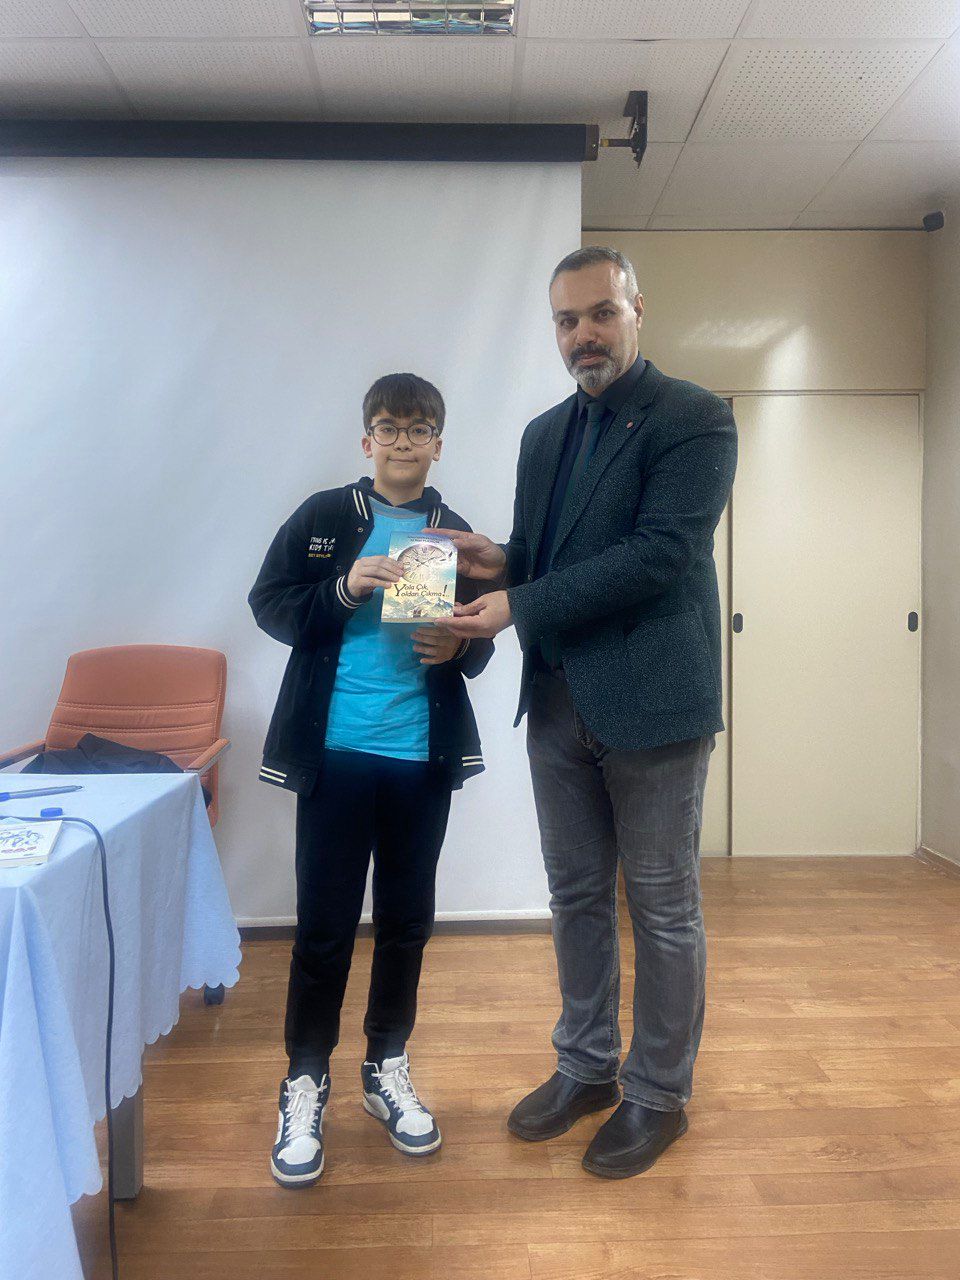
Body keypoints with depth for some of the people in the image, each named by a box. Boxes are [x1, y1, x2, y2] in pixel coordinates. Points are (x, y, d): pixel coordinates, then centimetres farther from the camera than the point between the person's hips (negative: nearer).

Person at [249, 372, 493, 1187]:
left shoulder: (456, 533, 8)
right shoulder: (322, 518, 1)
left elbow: (483, 643, 10)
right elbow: (269, 603, -1)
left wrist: (458, 649, -13)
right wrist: (345, 589, -16)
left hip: (424, 757, 3)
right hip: (335, 752, -2)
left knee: (407, 921, 13)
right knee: (324, 926, 5)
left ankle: (389, 1069, 32)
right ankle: (306, 1084, 24)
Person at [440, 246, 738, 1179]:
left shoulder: (694, 420, -7)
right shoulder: (544, 434, 15)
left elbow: (661, 553, -19)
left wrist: (520, 606, -19)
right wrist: (498, 560, -4)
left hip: (652, 701, -6)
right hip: (559, 702, 7)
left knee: (662, 908, 8)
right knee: (577, 896, 16)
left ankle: (659, 1094, 27)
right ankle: (585, 1068, 35)